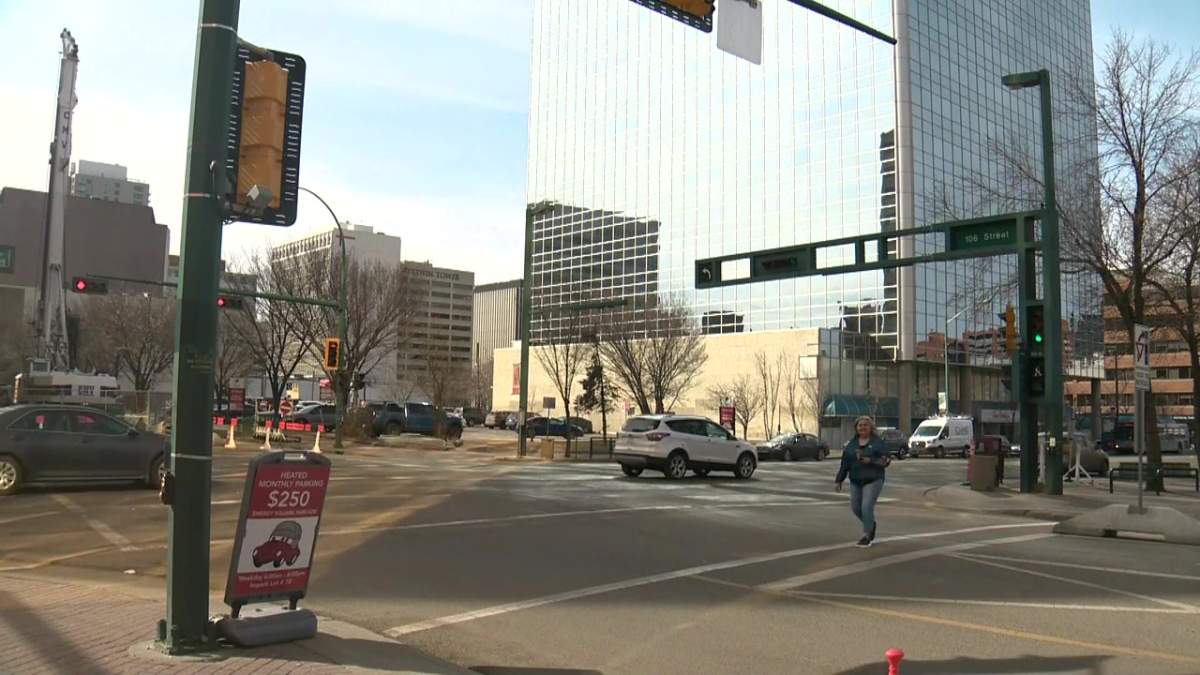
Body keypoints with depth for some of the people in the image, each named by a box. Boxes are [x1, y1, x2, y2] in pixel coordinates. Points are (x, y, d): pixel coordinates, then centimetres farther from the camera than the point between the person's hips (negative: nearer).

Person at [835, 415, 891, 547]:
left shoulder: (878, 442, -3)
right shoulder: (851, 443, 6)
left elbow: (886, 460, -8)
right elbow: (844, 463, 7)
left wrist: (871, 461, -21)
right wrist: (839, 480, 5)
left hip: (873, 481, -4)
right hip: (855, 481, 5)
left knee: (867, 507, -12)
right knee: (856, 508, 8)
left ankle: (866, 536, 2)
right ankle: (871, 524, 36)